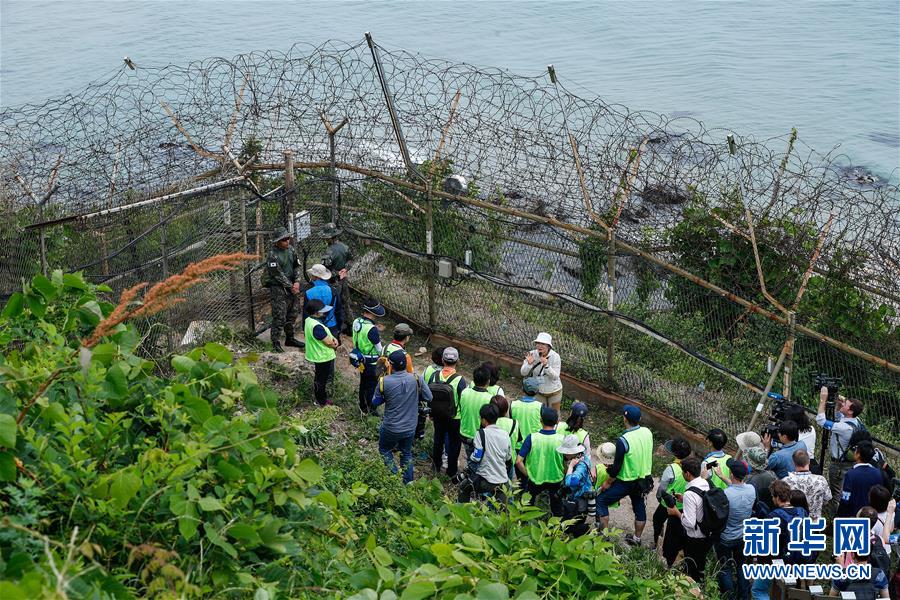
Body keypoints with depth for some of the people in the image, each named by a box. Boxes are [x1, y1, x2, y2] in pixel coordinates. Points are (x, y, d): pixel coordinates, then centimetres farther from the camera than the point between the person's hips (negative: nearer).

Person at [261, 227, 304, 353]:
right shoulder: (272, 255, -17)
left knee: (293, 313, 14)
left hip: (291, 287, 7)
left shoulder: (291, 249, 5)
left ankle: (290, 339, 29)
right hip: (277, 288, -7)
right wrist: (291, 286, -14)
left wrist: (297, 282, -5)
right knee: (279, 317, -8)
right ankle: (276, 344, -1)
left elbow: (297, 266, 9)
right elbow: (277, 274, -18)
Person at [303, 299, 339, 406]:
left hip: (318, 355, 9)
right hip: (324, 357, -9)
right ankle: (322, 402, 25)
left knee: (319, 377, 26)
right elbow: (328, 342, -26)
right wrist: (334, 345, -5)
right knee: (323, 379, 9)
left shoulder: (309, 320, -2)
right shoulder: (317, 327, -33)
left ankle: (318, 397, 44)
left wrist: (332, 338, -3)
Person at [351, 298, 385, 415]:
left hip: (361, 360, 8)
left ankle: (363, 407, 38)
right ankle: (370, 410, 22)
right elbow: (379, 349, -20)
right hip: (372, 363, -8)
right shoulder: (372, 329, -30)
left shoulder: (356, 322, -7)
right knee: (372, 386, 9)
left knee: (363, 383, 23)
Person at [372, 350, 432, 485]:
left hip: (391, 428, -2)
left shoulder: (384, 381, -20)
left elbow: (375, 402, -8)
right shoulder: (416, 379, -16)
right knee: (406, 454, 24)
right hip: (410, 428, 2)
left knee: (384, 450, 24)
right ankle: (408, 483, 32)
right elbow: (428, 398, -5)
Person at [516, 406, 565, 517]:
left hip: (535, 480, -1)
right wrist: (563, 474, 8)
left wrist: (527, 474, -3)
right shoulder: (562, 439, -18)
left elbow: (518, 461, -19)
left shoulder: (532, 438, -20)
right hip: (556, 480, 1)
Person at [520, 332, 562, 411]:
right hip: (539, 391, 2)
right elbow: (523, 373, -16)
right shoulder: (532, 354, -16)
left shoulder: (555, 356, -22)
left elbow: (555, 376, -24)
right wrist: (529, 364, -35)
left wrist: (546, 365, -40)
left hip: (554, 391, -1)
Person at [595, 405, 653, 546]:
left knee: (601, 501, 9)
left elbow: (617, 466, -20)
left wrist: (608, 482, -6)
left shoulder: (623, 441, -28)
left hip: (626, 481, -7)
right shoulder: (647, 432, -8)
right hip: (644, 479, 7)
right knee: (639, 507, 22)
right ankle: (637, 538, 35)